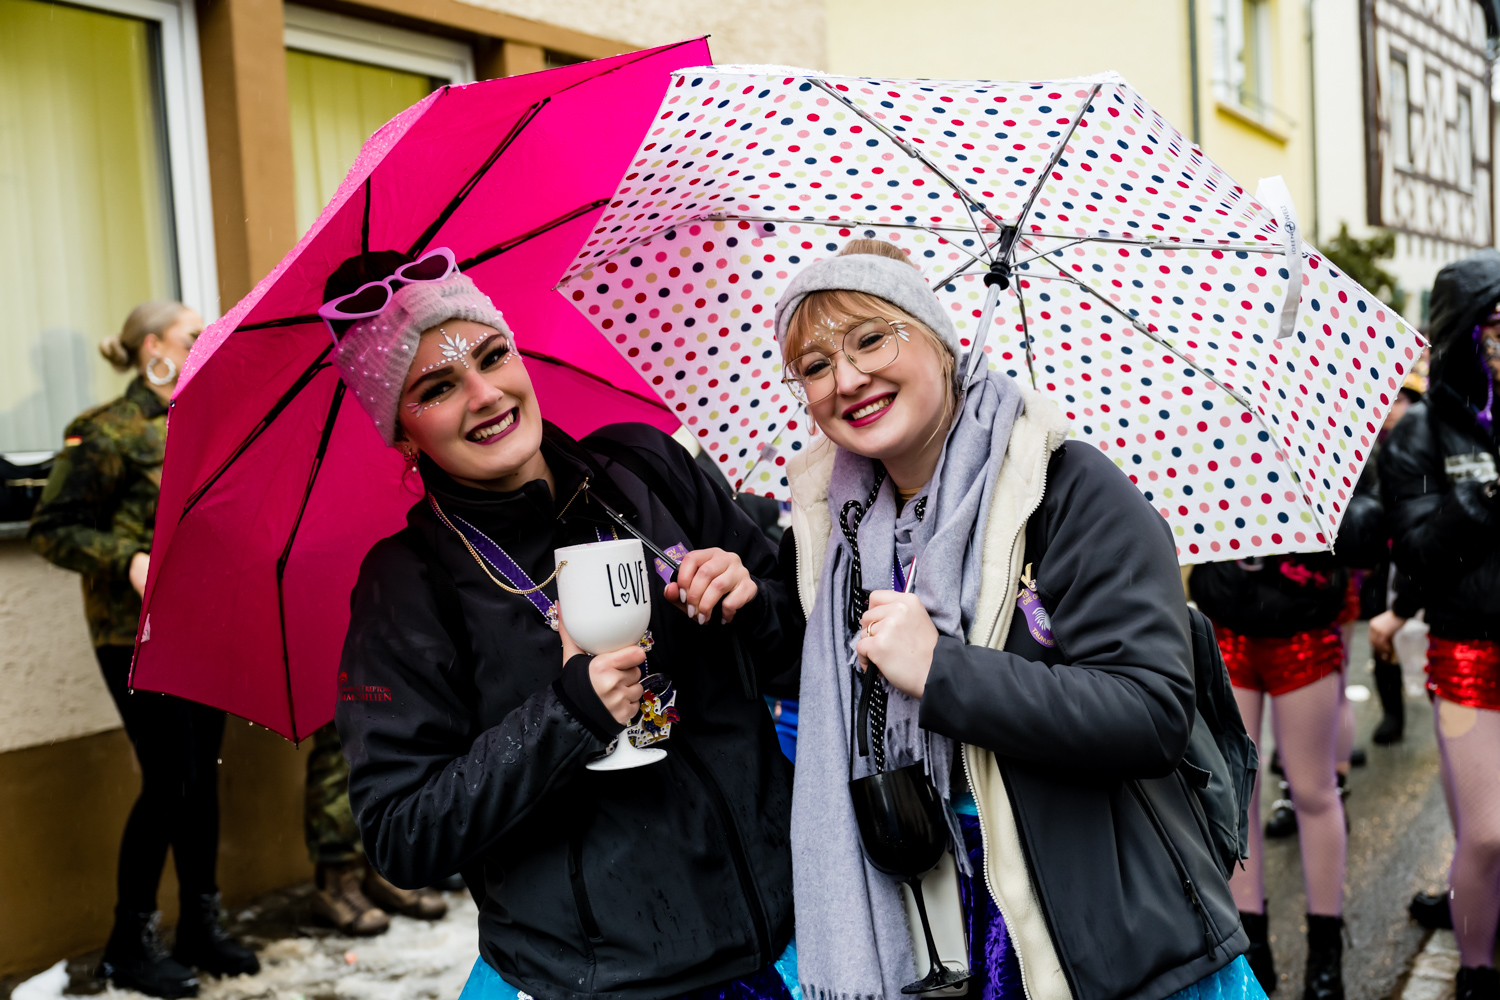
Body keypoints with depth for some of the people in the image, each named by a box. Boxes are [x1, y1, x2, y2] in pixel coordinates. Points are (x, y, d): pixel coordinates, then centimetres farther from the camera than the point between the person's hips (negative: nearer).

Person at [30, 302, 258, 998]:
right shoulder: (109, 431, -11)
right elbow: (53, 529, -11)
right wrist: (128, 561, -23)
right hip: (139, 634, -7)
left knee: (203, 777, 11)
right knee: (168, 781, -4)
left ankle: (201, 928, 24)